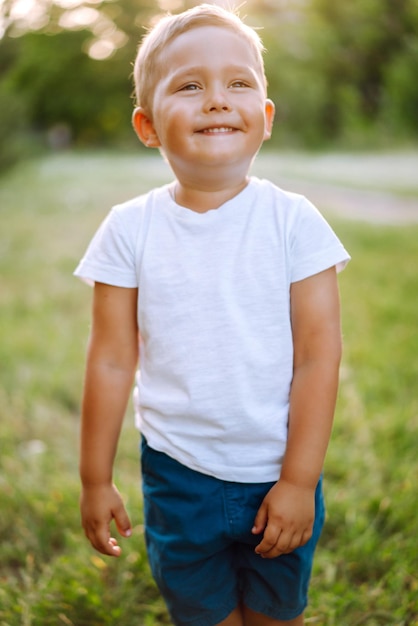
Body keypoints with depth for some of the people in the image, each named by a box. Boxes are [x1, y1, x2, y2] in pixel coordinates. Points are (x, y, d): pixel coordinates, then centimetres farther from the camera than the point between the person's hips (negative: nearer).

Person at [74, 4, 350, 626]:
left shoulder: (294, 221, -10)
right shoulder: (130, 229, -7)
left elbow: (318, 356, -10)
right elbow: (112, 362, -3)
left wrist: (300, 480, -10)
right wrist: (96, 479, 2)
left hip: (280, 477, 0)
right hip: (178, 478, 1)